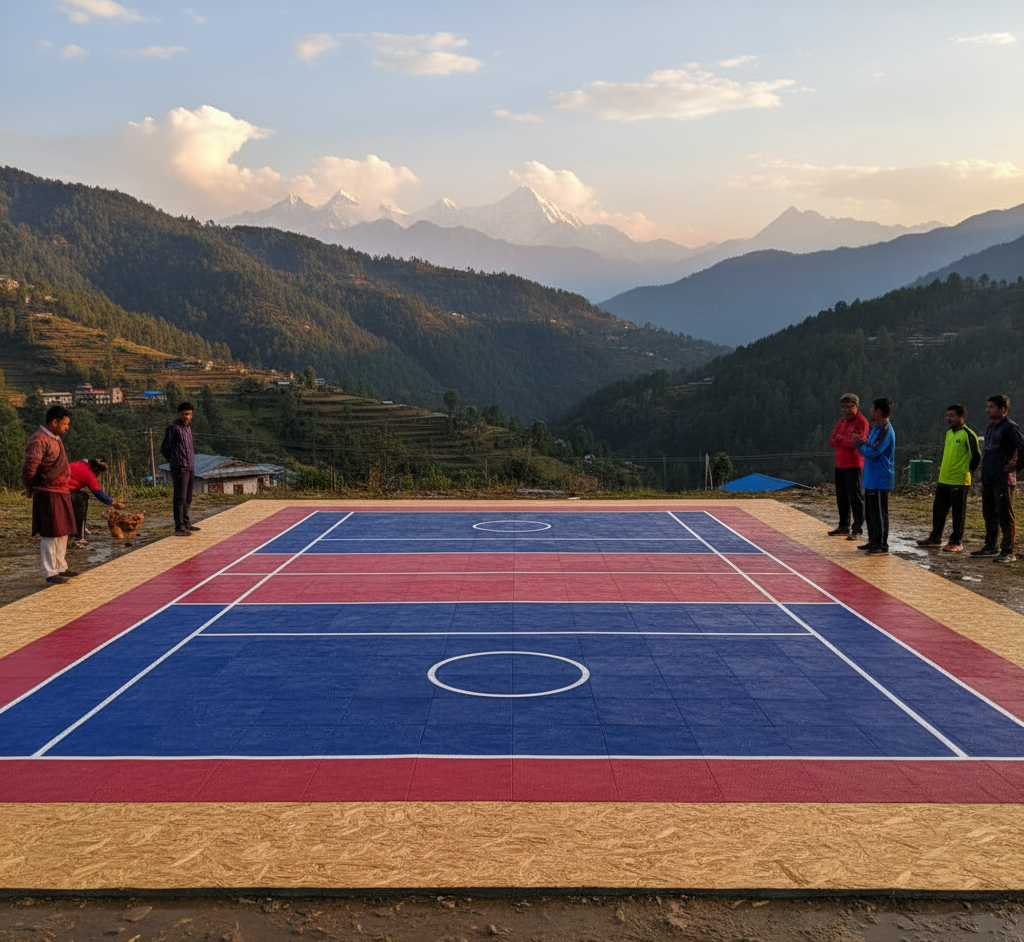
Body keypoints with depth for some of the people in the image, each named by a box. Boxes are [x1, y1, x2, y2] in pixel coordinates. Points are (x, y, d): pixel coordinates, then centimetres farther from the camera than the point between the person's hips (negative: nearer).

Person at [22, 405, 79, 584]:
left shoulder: (55, 438, 14)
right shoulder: (39, 440, -17)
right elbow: (29, 468, -19)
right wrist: (30, 488, -4)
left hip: (61, 492, 9)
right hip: (48, 494, -9)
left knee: (63, 532, 16)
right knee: (50, 534, -4)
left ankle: (61, 568, 27)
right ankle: (49, 573, 2)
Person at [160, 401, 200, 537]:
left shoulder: (188, 428, 16)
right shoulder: (173, 428, -9)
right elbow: (164, 449, -5)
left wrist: (192, 465, 14)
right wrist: (174, 462, 4)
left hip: (190, 469, 8)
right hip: (179, 469, -8)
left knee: (187, 499, 16)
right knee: (180, 498, -10)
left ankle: (186, 524, 26)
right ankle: (179, 528, -10)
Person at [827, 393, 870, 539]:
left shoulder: (861, 422, -8)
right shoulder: (841, 422, 17)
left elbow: (857, 443, -17)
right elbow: (831, 441, 9)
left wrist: (840, 439, -3)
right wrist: (847, 441, -9)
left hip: (854, 466, -8)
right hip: (840, 465, 8)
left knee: (856, 498, -4)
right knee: (842, 498, 13)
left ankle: (857, 529, -1)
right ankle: (844, 527, 22)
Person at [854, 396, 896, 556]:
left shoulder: (885, 429, -17)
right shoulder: (875, 427, 15)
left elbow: (873, 451, -23)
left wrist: (860, 444, -7)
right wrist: (861, 443, 1)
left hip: (880, 480, -10)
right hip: (871, 478, 10)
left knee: (879, 513, -5)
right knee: (869, 512, 16)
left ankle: (882, 545, 1)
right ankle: (873, 541, 26)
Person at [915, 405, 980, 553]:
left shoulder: (968, 434, -12)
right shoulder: (948, 433, 13)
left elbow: (976, 456, -9)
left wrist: (969, 471, -5)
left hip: (959, 481, -8)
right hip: (944, 480, 8)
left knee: (958, 513, 0)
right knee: (938, 510, 14)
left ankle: (956, 542, 6)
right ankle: (935, 538, 25)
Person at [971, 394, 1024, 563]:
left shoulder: (1010, 427, -12)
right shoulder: (990, 427, 15)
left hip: (1003, 479, -9)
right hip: (987, 478, 9)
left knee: (1005, 515, -5)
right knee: (989, 514, 15)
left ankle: (1008, 551, -1)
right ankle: (990, 547, 24)